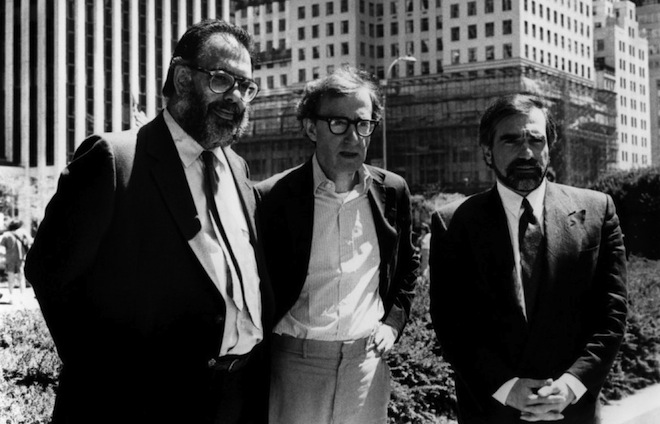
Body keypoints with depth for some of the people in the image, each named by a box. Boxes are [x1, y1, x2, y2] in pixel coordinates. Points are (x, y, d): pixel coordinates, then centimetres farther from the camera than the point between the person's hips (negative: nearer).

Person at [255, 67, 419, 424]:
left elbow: (407, 264, 18)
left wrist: (393, 322, 8)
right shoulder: (273, 197, -9)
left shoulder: (392, 192, 2)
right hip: (293, 364, -3)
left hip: (367, 363, 3)